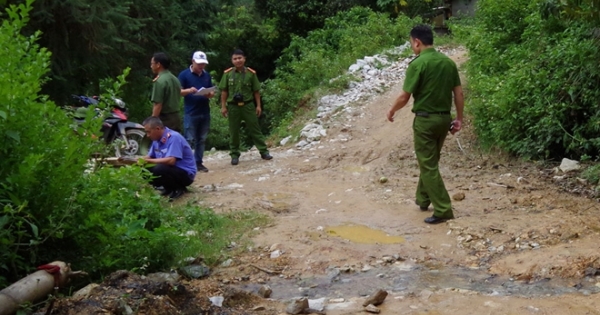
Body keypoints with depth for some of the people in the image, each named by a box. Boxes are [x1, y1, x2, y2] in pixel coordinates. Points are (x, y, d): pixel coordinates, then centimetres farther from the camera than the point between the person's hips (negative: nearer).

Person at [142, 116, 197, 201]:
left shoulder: (174, 137, -22)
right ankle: (170, 187, 8)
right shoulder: (157, 138, 4)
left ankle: (179, 188, -8)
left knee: (158, 169, -33)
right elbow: (150, 157, 14)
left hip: (185, 174, -9)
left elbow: (171, 161, -32)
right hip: (171, 170, 9)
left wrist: (149, 161, -26)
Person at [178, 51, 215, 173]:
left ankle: (198, 162, 14)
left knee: (201, 139, 8)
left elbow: (212, 92, 14)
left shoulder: (207, 75, 12)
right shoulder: (184, 74, -3)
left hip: (205, 112, 5)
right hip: (190, 113, -5)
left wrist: (210, 94, -10)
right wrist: (189, 90, -25)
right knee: (189, 140, -4)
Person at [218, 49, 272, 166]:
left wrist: (258, 105, 1)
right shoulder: (227, 74, -1)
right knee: (234, 131, 6)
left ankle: (264, 151, 9)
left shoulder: (251, 73, -2)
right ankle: (234, 155, 15)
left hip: (248, 105, -1)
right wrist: (223, 106, 1)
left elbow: (256, 91, 4)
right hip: (233, 106, 1)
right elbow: (224, 91, 4)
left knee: (255, 129, 4)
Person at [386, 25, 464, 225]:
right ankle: (423, 199, 36)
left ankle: (443, 210, -2)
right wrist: (459, 118, 15)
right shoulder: (448, 62, 5)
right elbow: (459, 93, 7)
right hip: (444, 118, 7)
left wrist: (392, 111, 5)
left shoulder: (418, 64, -15)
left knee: (428, 165, -1)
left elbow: (404, 97, -13)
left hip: (425, 119, -7)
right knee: (430, 161, 22)